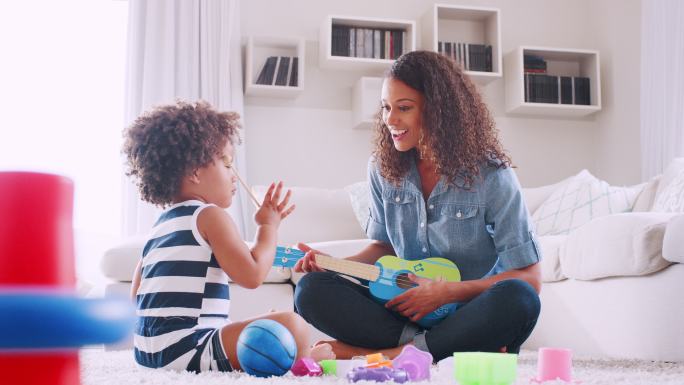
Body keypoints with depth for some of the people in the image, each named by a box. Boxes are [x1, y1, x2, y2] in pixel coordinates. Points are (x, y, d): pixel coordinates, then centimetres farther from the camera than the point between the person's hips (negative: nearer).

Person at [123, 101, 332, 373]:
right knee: (292, 326, -19)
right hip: (186, 351, -10)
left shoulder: (161, 224, 20)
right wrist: (269, 227, 1)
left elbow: (137, 298, 23)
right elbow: (252, 275, -14)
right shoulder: (210, 216, -7)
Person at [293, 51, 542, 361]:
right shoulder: (383, 169, 3)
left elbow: (529, 277, -10)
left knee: (518, 299, -36)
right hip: (406, 311, 4)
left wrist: (446, 292, -18)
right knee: (312, 290, -19)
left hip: (473, 317, -3)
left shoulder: (490, 175, -10)